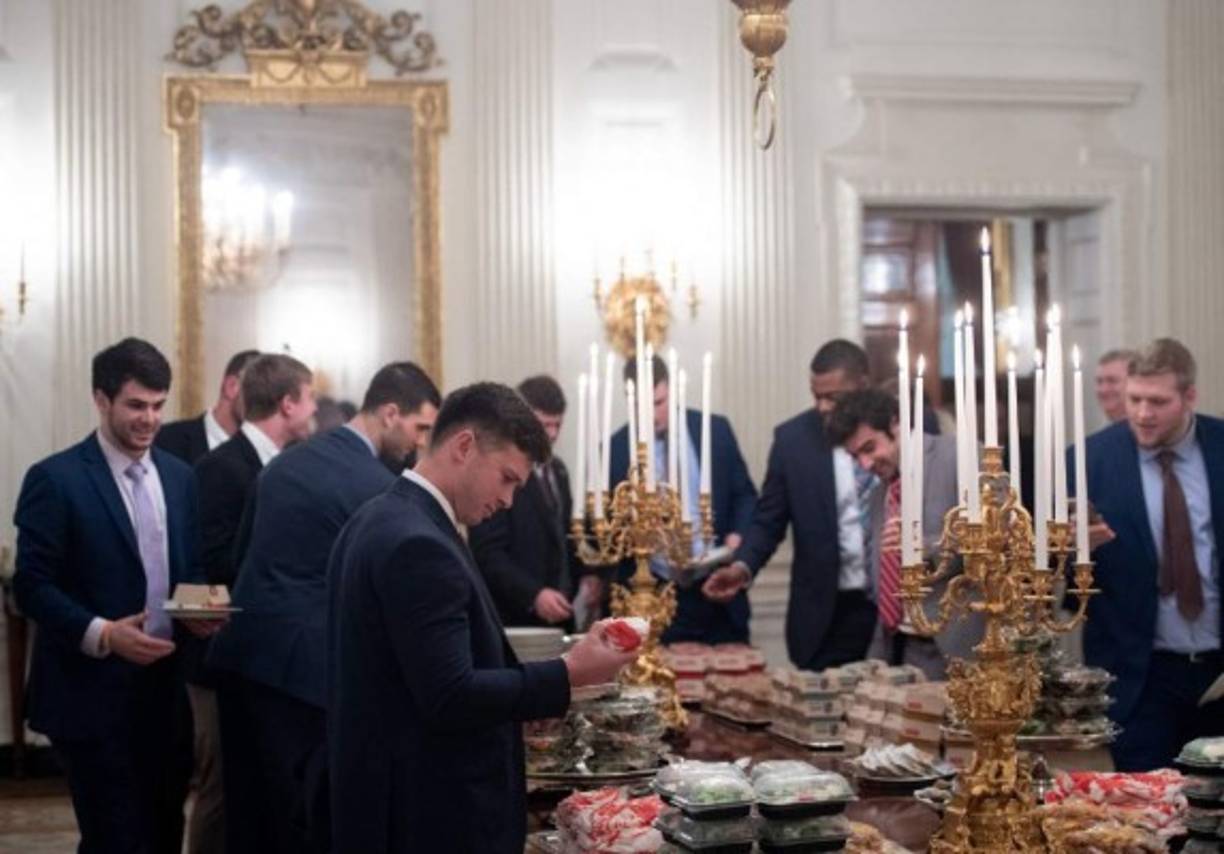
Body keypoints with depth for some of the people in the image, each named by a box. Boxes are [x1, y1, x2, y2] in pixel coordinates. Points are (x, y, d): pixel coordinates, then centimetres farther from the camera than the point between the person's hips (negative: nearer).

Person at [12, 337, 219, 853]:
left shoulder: (179, 477, 11)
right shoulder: (55, 479, -8)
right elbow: (32, 586, -11)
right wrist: (101, 633, -24)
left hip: (165, 689, 6)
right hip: (93, 693, -6)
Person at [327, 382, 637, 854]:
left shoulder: (378, 519, 10)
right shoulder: (418, 545, -22)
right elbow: (450, 699, -24)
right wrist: (569, 674, -18)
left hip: (389, 795, 10)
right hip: (433, 810, -10)